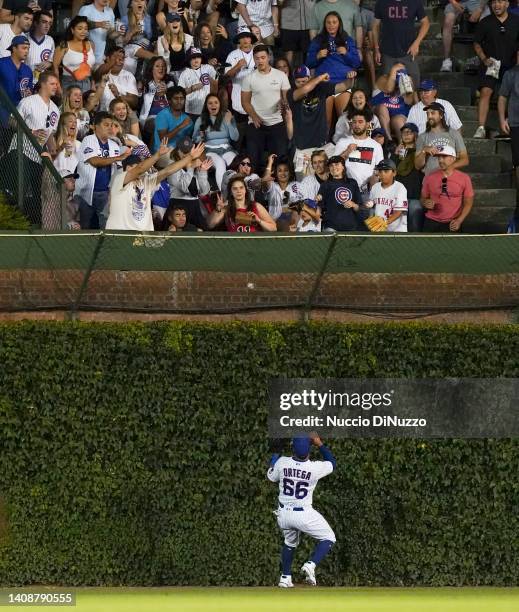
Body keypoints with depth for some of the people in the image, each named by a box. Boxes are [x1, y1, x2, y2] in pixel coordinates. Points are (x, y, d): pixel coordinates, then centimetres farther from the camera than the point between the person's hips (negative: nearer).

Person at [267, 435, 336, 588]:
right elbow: (332, 463, 2)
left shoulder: (282, 462, -13)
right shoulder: (315, 468, -20)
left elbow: (271, 477, 10)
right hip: (304, 515, -4)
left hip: (284, 514, 4)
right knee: (328, 538, 12)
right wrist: (320, 444, 2)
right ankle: (311, 564, -10)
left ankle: (285, 577, 29)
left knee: (290, 543, 30)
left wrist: (274, 459, 25)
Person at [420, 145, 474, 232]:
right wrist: (426, 203, -11)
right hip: (431, 223, 1)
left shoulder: (464, 178, 1)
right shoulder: (430, 178, 4)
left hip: (452, 225, -1)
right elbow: (423, 198, 14)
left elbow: (468, 203, 5)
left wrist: (459, 221, -8)